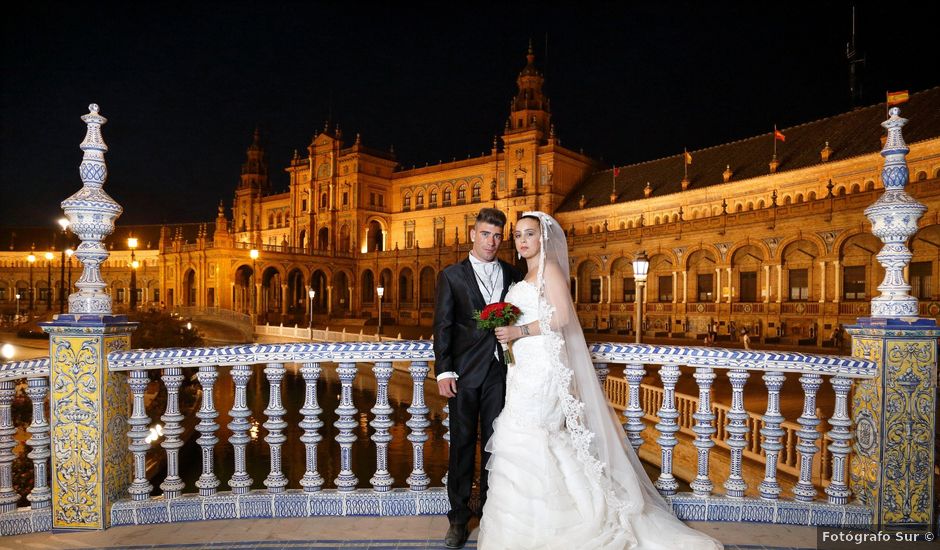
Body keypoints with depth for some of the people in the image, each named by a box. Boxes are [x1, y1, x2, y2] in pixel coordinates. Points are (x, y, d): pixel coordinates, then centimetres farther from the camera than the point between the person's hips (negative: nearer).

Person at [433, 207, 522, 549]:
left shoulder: (513, 276, 10)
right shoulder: (452, 276, 3)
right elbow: (443, 326, -1)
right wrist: (443, 371, -9)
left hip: (501, 372, 2)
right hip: (465, 373, -2)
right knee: (462, 444, 6)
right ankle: (459, 518, 18)